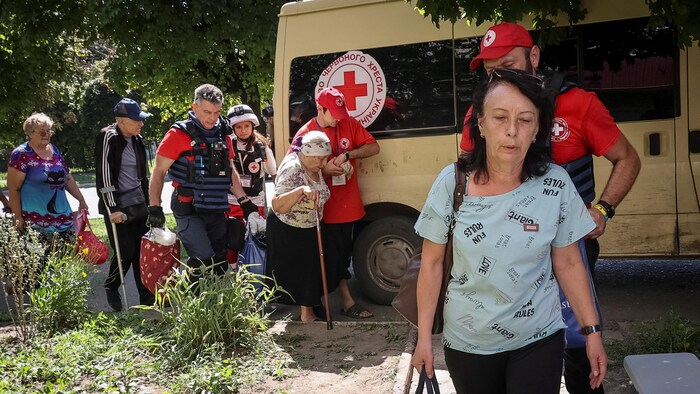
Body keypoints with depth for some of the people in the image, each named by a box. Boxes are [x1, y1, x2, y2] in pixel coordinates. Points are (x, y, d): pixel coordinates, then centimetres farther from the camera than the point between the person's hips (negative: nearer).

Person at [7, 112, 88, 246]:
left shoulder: (55, 150, 13)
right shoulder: (21, 155, -5)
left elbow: (68, 178, 21)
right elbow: (13, 189, -7)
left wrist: (81, 200, 16)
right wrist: (18, 217, -10)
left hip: (63, 217, 6)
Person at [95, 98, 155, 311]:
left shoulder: (137, 139, 11)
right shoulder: (108, 138, -13)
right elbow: (104, 176, -16)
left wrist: (148, 202, 19)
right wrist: (113, 209, -18)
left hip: (139, 205, 7)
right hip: (118, 207, -7)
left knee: (144, 250, 6)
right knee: (126, 253, -2)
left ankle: (147, 297, 14)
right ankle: (111, 288, 25)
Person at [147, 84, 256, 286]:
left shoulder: (223, 134, 12)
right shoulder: (179, 134, -6)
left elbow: (230, 171, 21)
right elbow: (158, 173, -6)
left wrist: (244, 201, 13)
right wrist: (155, 208, -15)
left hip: (217, 210, 6)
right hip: (189, 211, -6)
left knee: (220, 266, 9)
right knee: (203, 262, -17)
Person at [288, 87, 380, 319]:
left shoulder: (350, 124, 2)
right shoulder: (305, 134, -9)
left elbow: (373, 147, 1)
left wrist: (348, 154, -16)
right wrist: (324, 170, -22)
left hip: (350, 205, 5)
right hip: (326, 208, -5)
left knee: (344, 253, 16)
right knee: (337, 255, 2)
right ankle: (348, 302, 11)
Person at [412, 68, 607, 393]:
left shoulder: (556, 184, -11)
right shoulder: (451, 183, -13)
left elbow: (568, 263, 0)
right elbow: (432, 264, -6)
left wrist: (592, 330, 1)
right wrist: (424, 337, -4)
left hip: (539, 339, 0)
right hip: (466, 342, 1)